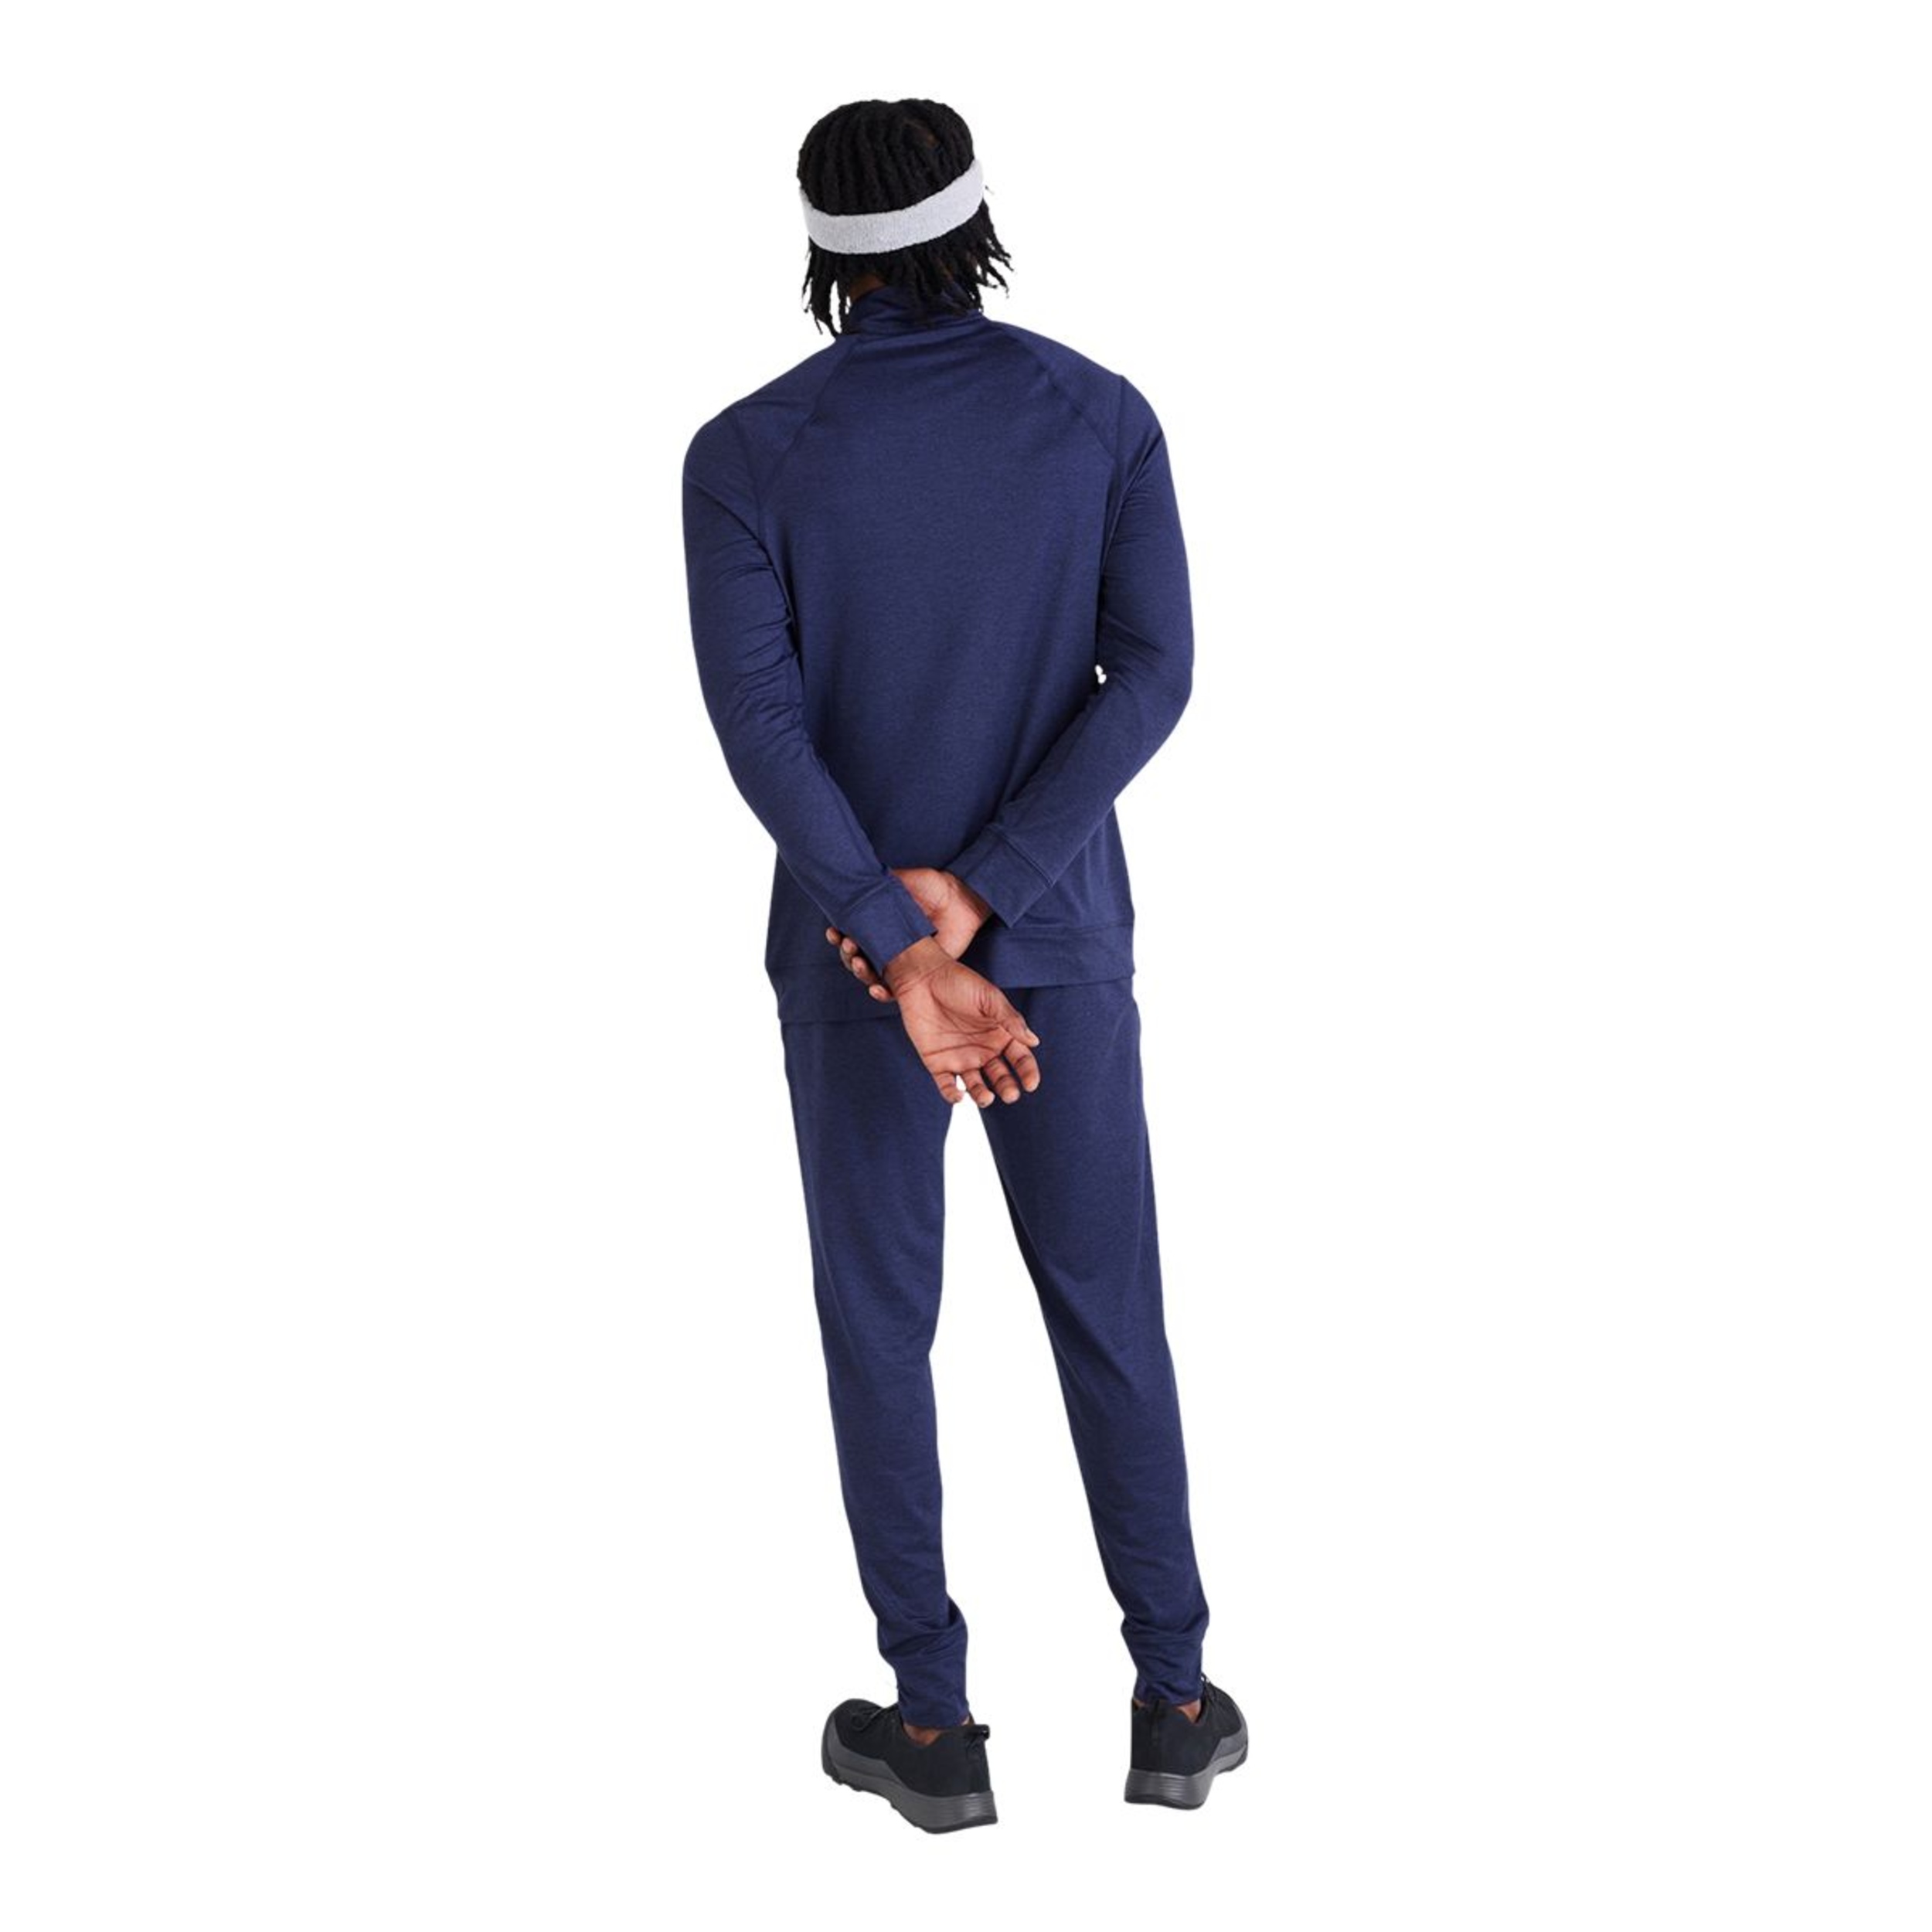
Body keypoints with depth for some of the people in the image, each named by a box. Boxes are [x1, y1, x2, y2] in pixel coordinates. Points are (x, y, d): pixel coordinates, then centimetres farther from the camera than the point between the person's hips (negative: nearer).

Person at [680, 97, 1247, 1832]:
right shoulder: (1105, 416, -5)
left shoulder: (746, 454, -11)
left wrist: (904, 955, -24)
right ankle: (1175, 1700, 22)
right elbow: (1152, 674, -14)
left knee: (879, 1318, 12)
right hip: (1058, 932, 2)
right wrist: (972, 896, -18)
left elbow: (759, 724, -21)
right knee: (1108, 1305, 16)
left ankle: (933, 1723, 21)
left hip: (851, 942, -1)